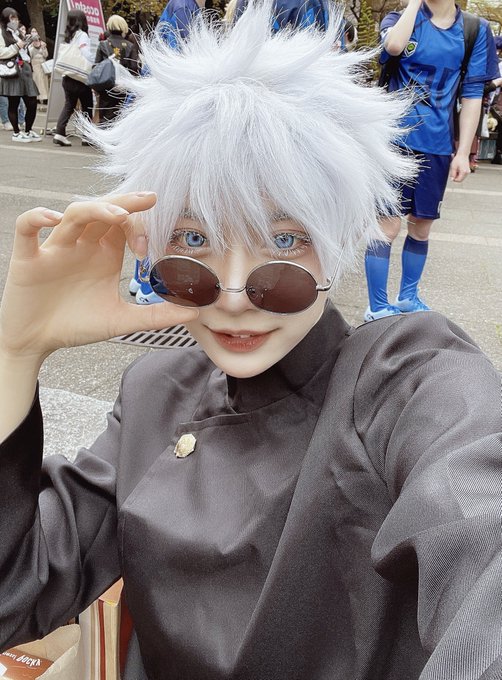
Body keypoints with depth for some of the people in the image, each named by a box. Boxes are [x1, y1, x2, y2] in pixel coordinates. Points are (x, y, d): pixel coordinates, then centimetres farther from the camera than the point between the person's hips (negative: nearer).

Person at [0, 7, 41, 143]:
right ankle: (16, 133, 8)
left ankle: (28, 131, 16)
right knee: (14, 104, -3)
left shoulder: (17, 33, 24)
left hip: (24, 71, 7)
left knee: (32, 103, 2)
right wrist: (16, 47, -12)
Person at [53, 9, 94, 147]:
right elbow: (86, 54, -20)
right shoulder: (82, 35, -8)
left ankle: (59, 133, -4)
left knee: (68, 105, 8)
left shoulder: (68, 36, 13)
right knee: (87, 106, 6)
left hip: (67, 77, 6)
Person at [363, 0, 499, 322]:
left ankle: (408, 297, 31)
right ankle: (377, 309, 4)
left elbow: (472, 94, 4)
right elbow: (393, 46, -22)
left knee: (422, 225, 13)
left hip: (437, 146, 3)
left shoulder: (476, 30, 6)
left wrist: (463, 152, -1)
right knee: (389, 225, -7)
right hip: (395, 140, -3)